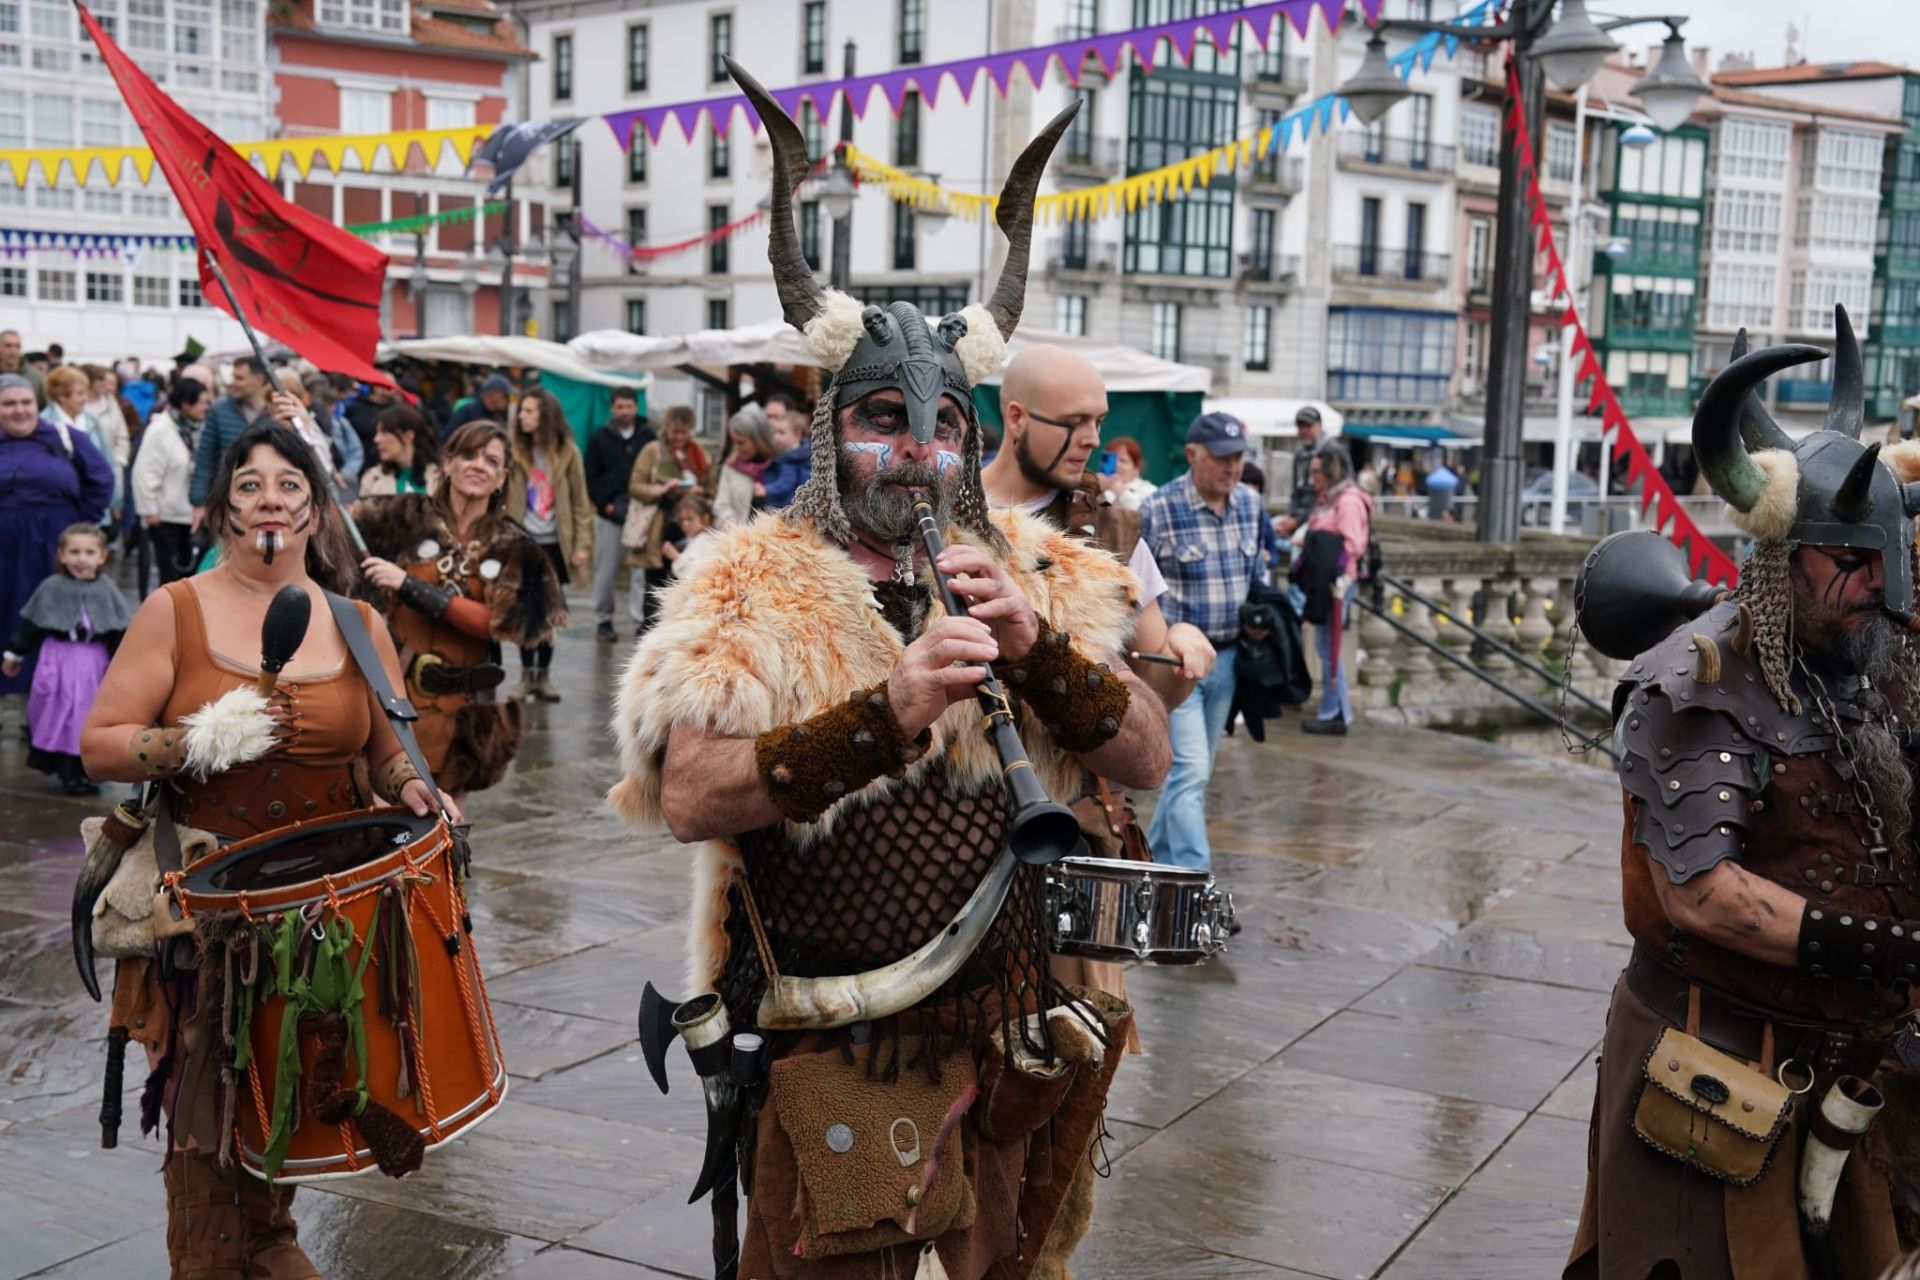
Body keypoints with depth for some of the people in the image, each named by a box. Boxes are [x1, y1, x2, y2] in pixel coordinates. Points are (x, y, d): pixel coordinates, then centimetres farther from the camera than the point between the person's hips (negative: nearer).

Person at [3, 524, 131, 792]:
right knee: (60, 718, 2)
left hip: (93, 663, 1)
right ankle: (68, 772, 12)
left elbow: (120, 633, -1)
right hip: (58, 661, 0)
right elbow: (30, 624, 5)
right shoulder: (51, 588, -3)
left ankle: (86, 772, 17)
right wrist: (15, 654, 9)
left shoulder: (107, 591, -3)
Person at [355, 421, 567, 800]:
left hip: (461, 700, 1)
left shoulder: (511, 546, 0)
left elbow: (495, 622, -12)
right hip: (393, 686, -1)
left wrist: (408, 585, -19)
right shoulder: (409, 516, -1)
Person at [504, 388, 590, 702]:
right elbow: (502, 498, 1)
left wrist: (583, 544, -4)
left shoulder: (568, 453, 0)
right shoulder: (515, 452, 3)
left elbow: (580, 502, 1)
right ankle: (526, 675, 13)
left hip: (554, 544, 0)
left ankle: (543, 675, 16)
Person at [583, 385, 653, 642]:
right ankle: (603, 620, 15)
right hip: (609, 515, 0)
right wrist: (604, 504, -6)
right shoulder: (599, 439, 5)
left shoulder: (648, 437, 5)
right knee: (605, 571, 5)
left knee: (641, 571, -4)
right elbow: (591, 477, 4)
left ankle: (641, 621, 0)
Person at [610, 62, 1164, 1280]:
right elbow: (687, 798, -21)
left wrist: (1036, 647, -22)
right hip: (838, 1062, -3)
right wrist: (886, 712, -31)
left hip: (1015, 1044, 4)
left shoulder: (1030, 572, 1)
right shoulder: (754, 589, -8)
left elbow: (1147, 760, -5)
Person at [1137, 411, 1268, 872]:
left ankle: (1157, 860, 31)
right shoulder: (1158, 509, -13)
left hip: (1227, 657, 6)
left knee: (1192, 770, 15)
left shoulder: (1250, 503, 5)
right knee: (1190, 771, -12)